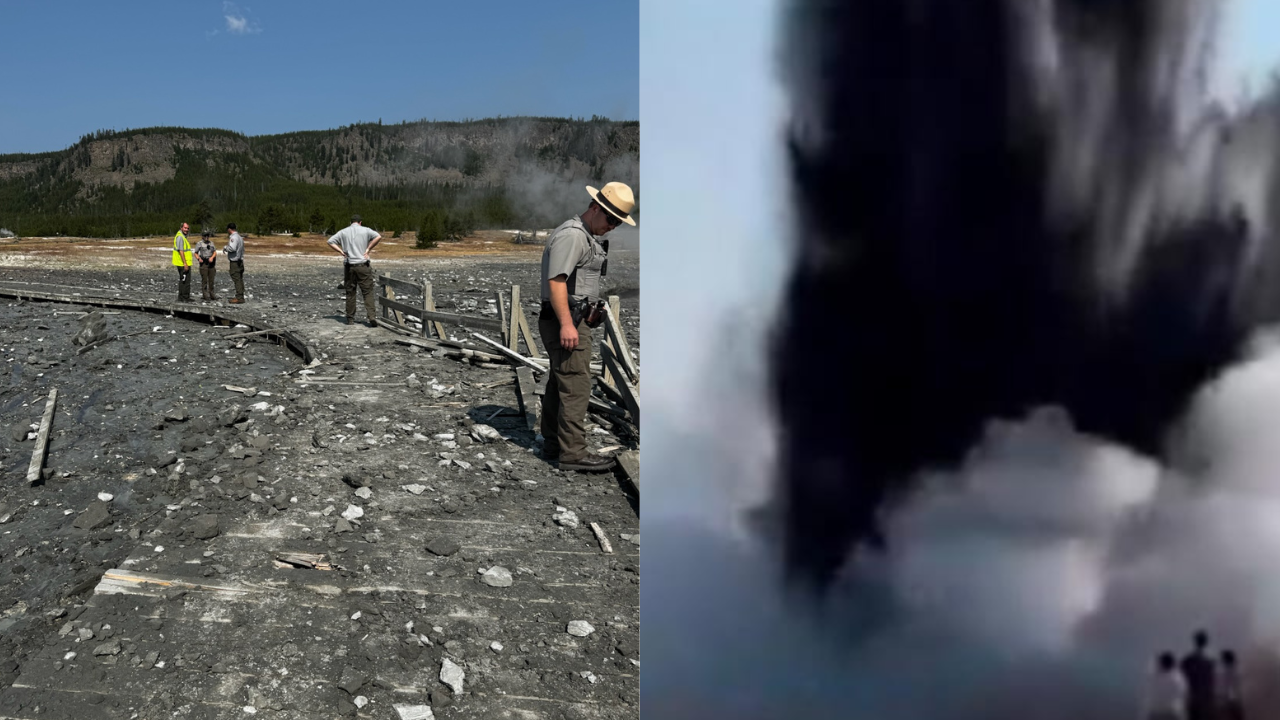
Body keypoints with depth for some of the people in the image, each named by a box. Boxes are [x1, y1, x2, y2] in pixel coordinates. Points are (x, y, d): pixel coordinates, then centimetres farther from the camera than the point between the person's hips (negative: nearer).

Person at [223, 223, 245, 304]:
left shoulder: (233, 237, -15)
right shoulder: (239, 237, 15)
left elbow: (232, 248, -27)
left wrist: (225, 248, -10)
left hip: (235, 262, -10)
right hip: (240, 260, 10)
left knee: (237, 279, -8)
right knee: (240, 279, 12)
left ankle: (239, 298, -9)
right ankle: (240, 296, 16)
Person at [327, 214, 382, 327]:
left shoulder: (343, 232, 8)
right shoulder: (365, 230, 2)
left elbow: (330, 241, 4)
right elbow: (378, 237, -12)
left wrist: (341, 251, 2)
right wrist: (368, 249, -7)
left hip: (349, 266, 2)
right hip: (363, 265, -2)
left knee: (350, 293, 10)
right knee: (368, 292, -2)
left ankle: (350, 319, 13)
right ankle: (372, 317, -15)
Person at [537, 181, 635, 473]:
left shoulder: (586, 236, 19)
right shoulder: (571, 235, -16)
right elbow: (556, 280, -23)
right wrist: (566, 324, -28)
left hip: (573, 320, 11)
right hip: (565, 322, -11)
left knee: (559, 383, 16)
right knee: (576, 386, -10)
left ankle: (552, 443, 26)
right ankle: (573, 453, -8)